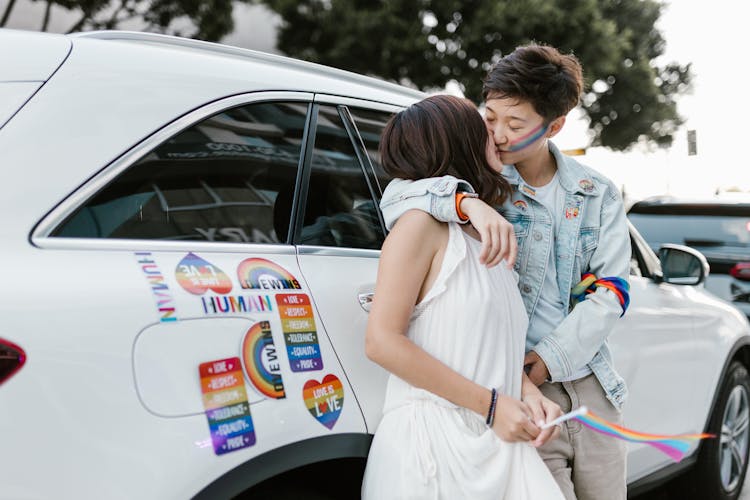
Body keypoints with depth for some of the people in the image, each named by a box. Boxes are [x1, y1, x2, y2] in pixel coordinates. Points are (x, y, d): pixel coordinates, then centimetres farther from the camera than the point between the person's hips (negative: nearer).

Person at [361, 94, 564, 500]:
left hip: (496, 443, 7)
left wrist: (529, 392, 0)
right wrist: (491, 404, -14)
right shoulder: (424, 222, -7)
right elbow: (382, 341, -16)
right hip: (433, 440, -7)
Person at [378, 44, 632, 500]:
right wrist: (468, 201, -38)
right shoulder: (482, 179, -4)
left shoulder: (597, 193, 5)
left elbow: (611, 289, 0)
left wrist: (552, 356, -13)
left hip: (593, 389, 4)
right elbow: (395, 200, -20)